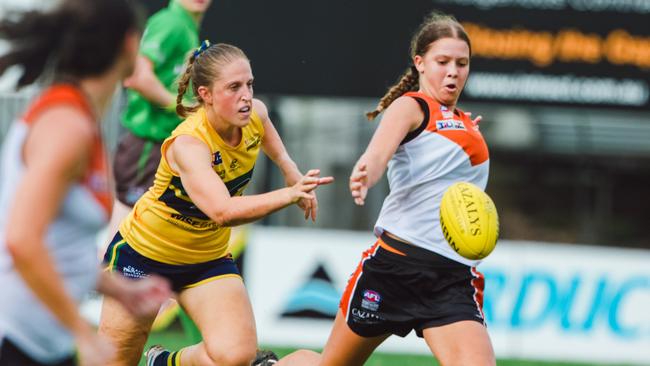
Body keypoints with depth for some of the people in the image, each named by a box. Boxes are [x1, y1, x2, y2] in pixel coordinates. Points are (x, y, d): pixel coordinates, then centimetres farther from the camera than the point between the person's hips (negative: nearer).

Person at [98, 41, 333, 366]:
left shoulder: (255, 114, -14)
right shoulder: (187, 144, -33)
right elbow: (223, 211, -50)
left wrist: (291, 171, 13)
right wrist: (289, 195, -58)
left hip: (208, 259, 5)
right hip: (144, 251, -5)